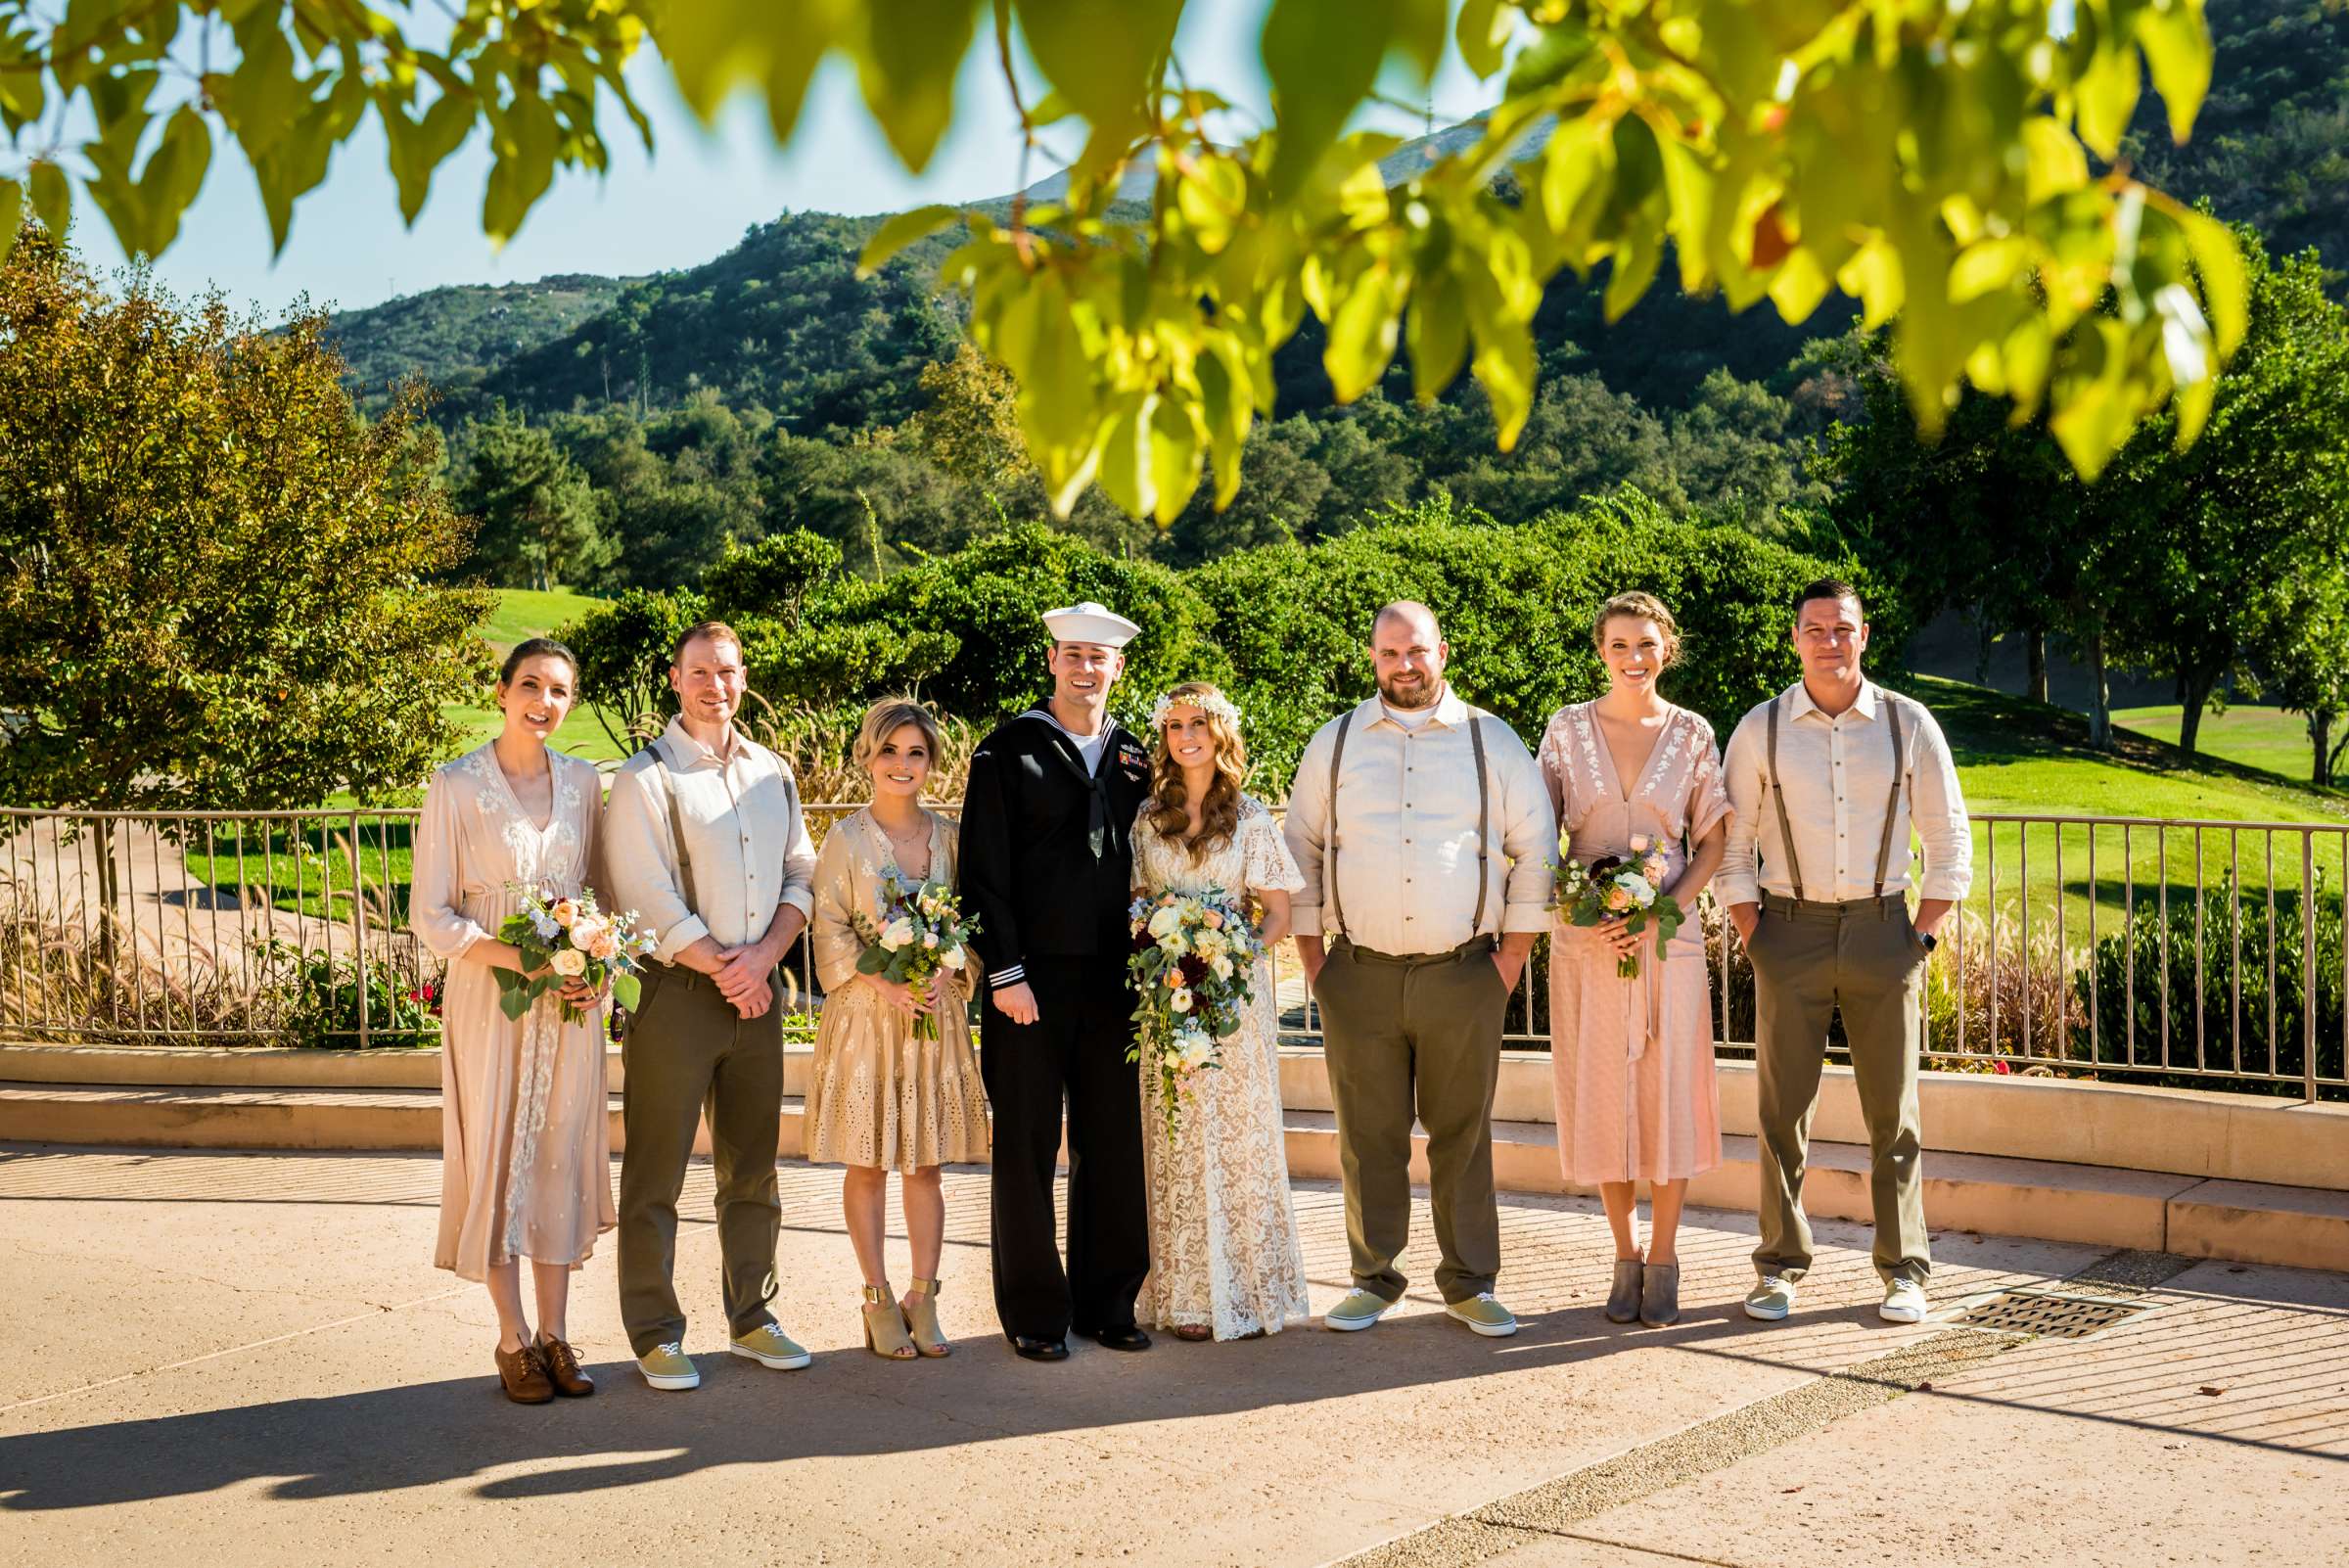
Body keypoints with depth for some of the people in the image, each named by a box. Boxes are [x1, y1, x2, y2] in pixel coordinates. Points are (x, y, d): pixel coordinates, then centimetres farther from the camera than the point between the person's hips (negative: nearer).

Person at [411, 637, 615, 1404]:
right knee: (497, 1158, 2)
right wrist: (520, 958, -18)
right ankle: (514, 1339, 14)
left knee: (563, 1157, 7)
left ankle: (554, 1332, 17)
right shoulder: (456, 786, -5)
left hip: (572, 1001, 3)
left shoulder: (583, 782, 5)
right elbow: (430, 915, -7)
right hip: (490, 995, -3)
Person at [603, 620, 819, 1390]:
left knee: (753, 1166, 13)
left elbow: (801, 876, 10)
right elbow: (648, 901, -10)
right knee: (656, 1172, 0)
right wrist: (724, 972, -8)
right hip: (675, 991, -5)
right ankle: (655, 1333, 9)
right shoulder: (645, 777, -5)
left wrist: (764, 956, -7)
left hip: (757, 989, 5)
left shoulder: (772, 773, 13)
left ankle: (749, 1314, 24)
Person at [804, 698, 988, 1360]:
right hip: (866, 1013, -2)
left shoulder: (948, 836, 6)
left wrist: (945, 976, -9)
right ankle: (879, 1299, 13)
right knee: (867, 1163, 3)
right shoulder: (846, 839, -1)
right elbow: (829, 932, -4)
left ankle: (923, 1297, 14)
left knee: (926, 1162, 5)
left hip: (935, 1012, 2)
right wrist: (886, 984, -15)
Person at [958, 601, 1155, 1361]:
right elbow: (984, 871, -5)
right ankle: (1035, 1312, 13)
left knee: (1114, 1146, 8)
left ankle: (1108, 1303, 20)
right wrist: (1005, 973, -10)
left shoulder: (1135, 759, 12)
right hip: (1031, 978, -4)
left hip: (1113, 982, 4)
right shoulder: (1008, 750, -1)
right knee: (1027, 1149, 3)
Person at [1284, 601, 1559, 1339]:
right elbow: (1301, 848, 13)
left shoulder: (1491, 740, 6)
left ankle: (1470, 1283, 16)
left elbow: (1535, 846, 8)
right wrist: (1310, 950, 6)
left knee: (1464, 1134, 6)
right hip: (1359, 975, 1)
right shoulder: (1334, 743, 9)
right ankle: (1372, 1279, 18)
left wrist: (1515, 950, 2)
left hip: (1465, 975, -1)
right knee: (1368, 1137, 5)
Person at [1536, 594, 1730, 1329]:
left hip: (1668, 936, 0)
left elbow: (1713, 842, 5)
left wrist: (1667, 908, -9)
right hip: (1586, 937, 1)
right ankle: (1624, 1258, 18)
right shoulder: (1568, 728, 3)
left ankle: (1663, 1259, 14)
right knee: (1599, 1093, 4)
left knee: (1667, 1092, 0)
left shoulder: (1693, 735, 3)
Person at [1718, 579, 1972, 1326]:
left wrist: (1922, 933, 0)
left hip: (1880, 928, 0)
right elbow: (1731, 845, 7)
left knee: (1893, 1110, 4)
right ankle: (1780, 1267, 14)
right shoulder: (1760, 730, 2)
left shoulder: (1908, 725, 2)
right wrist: (1754, 939, -1)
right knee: (1783, 1107, 3)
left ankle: (1903, 1271, 14)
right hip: (1791, 931, 0)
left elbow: (1949, 842, 8)